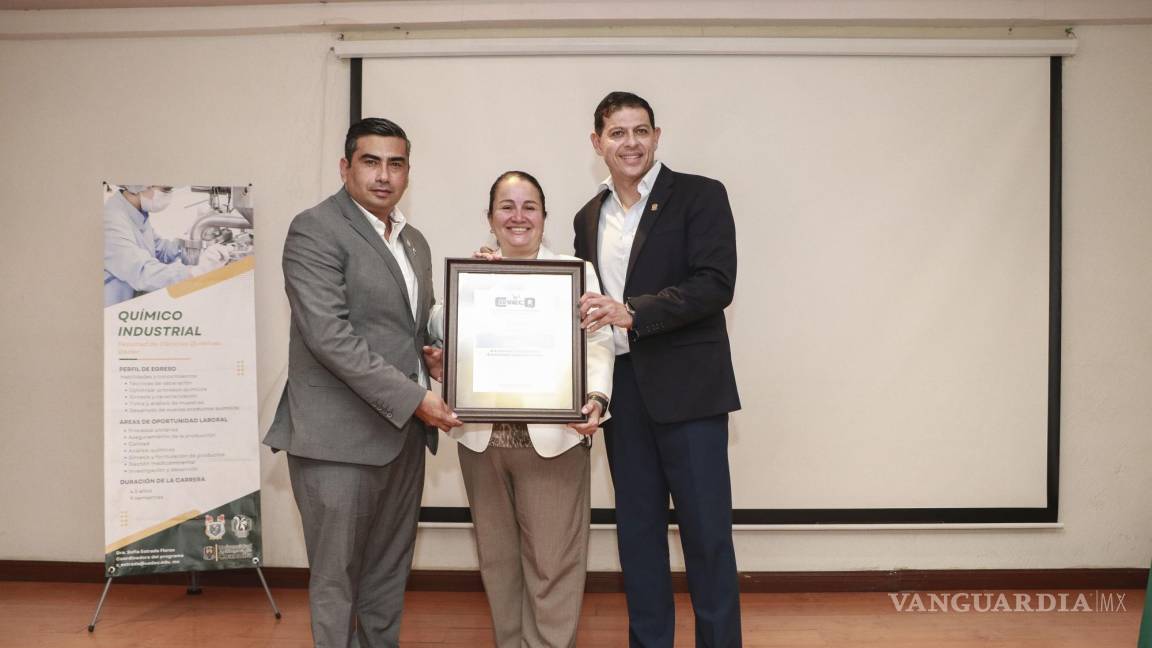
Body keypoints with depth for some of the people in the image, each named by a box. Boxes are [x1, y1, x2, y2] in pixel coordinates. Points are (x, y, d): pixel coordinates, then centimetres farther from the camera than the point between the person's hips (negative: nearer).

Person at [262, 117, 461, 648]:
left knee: (390, 574, 15)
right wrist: (413, 397, -20)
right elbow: (329, 335, -19)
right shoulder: (315, 229, -9)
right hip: (340, 437, -7)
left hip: (404, 432, 7)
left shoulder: (415, 241, 15)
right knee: (336, 578, 4)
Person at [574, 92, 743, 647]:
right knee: (637, 529, 13)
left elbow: (715, 285, -14)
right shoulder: (589, 217, 14)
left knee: (706, 531, 2)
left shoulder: (699, 196, -3)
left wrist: (631, 313, -21)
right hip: (619, 390, 5)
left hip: (686, 388, -5)